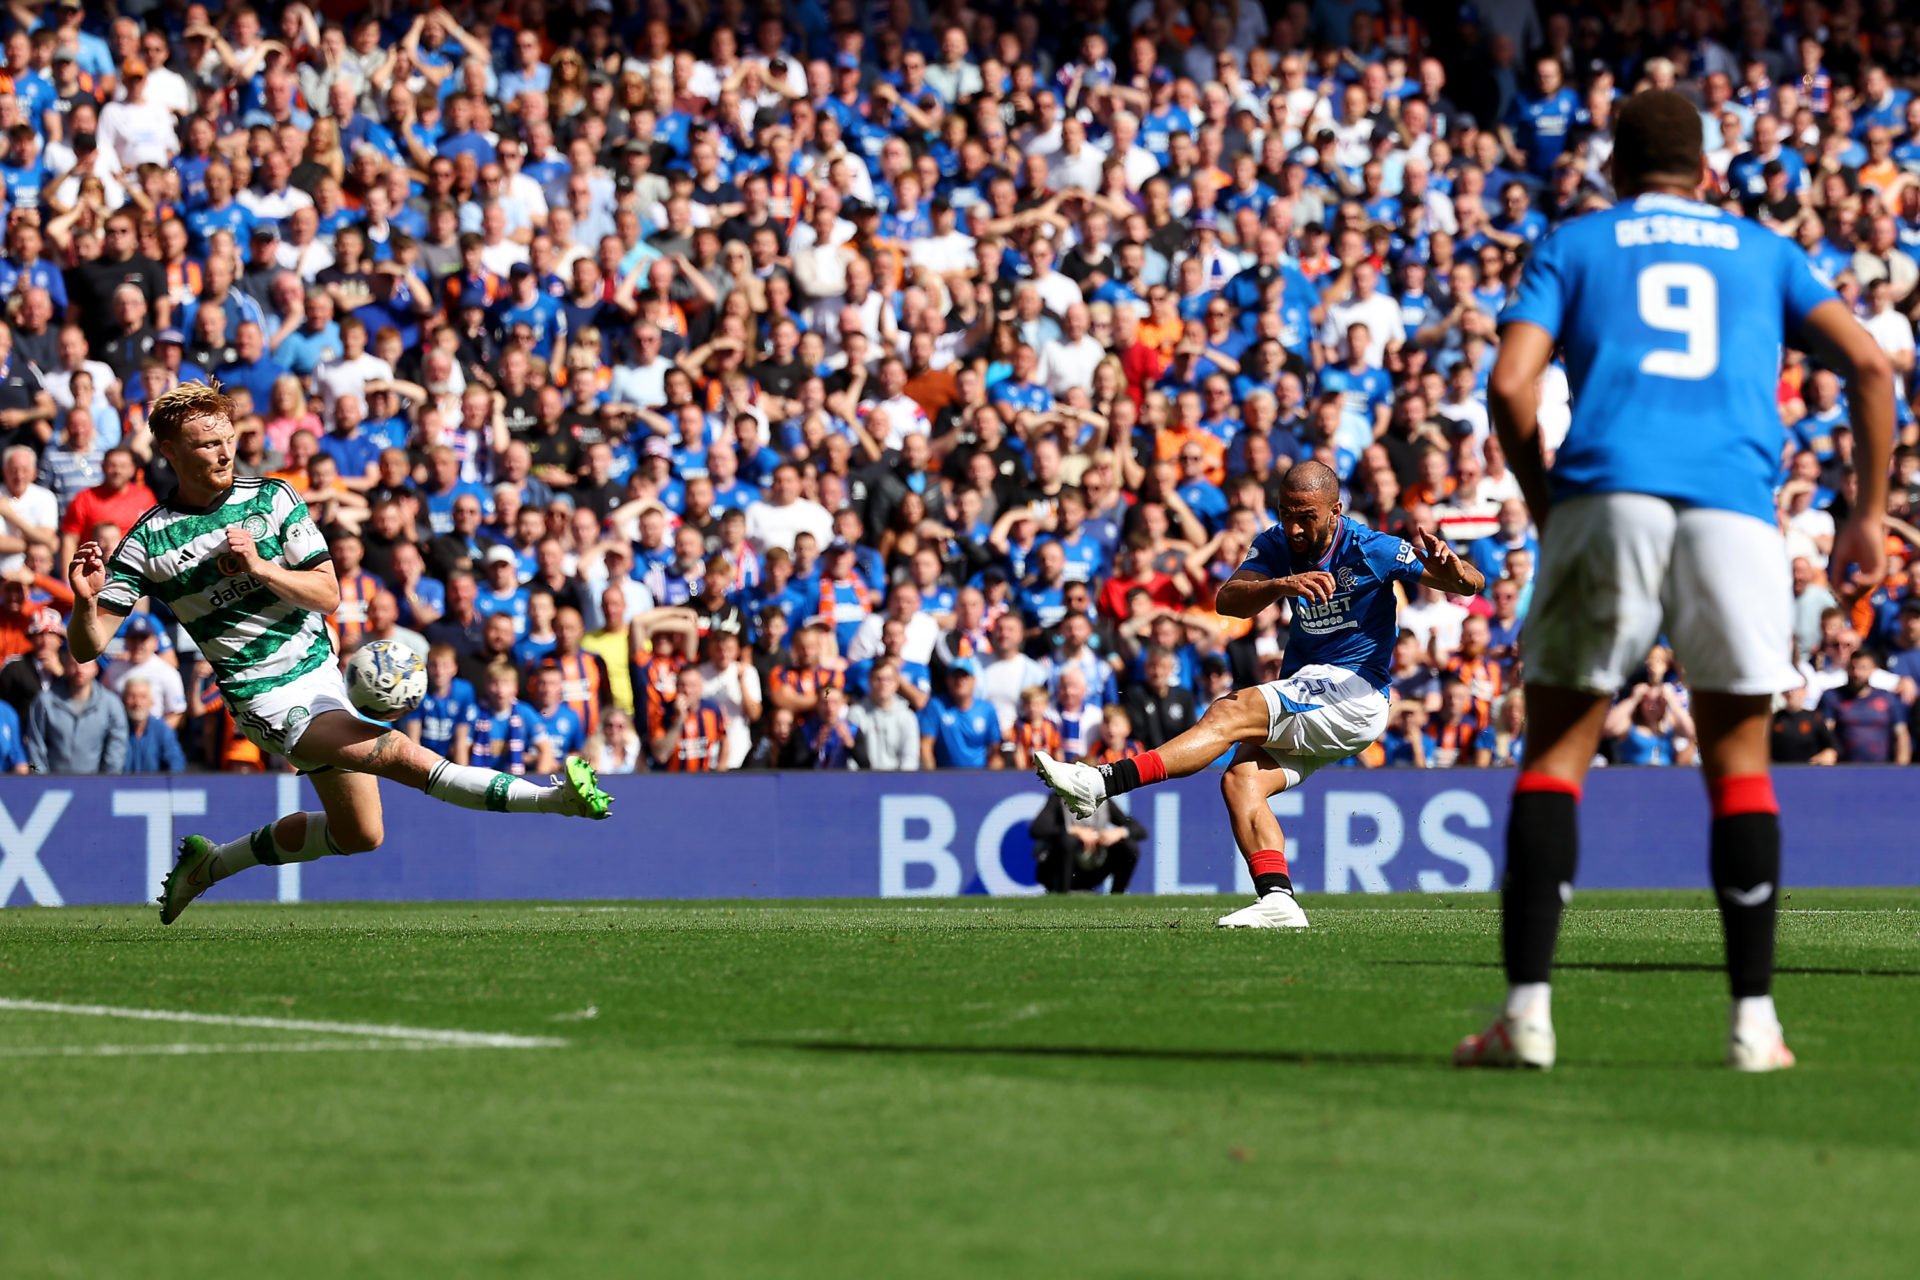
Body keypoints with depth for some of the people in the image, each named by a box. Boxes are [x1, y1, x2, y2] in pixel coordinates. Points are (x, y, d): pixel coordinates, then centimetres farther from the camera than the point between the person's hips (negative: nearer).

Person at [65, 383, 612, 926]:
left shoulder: (272, 499, 0)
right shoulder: (148, 543, -8)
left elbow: (327, 595, -4)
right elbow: (87, 647, -8)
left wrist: (260, 567, -20)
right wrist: (85, 602, -30)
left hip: (321, 673, 6)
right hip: (269, 700, -6)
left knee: (357, 833, 14)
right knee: (396, 753, -25)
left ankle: (212, 862, 30)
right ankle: (555, 797, -31)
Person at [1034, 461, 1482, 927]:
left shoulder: (1371, 550, -10)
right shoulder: (1276, 546, 4)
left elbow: (1470, 584, -9)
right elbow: (1227, 600, -14)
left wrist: (1448, 568, -34)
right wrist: (1283, 585, -33)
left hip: (1356, 695, -7)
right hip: (1303, 692, 7)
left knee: (1231, 713, -25)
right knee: (1240, 780, -18)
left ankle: (1101, 783, -35)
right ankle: (1277, 901, -26)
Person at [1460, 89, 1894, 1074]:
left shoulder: (1572, 247, 18)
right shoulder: (1763, 252, 23)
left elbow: (1510, 386, 3)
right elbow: (1869, 369, 11)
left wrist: (1544, 508, 15)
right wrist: (1869, 515, 15)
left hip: (1606, 499, -1)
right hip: (1734, 512, 1)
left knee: (1554, 755, 4)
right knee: (1738, 761, 11)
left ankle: (1527, 1009, -6)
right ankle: (1753, 1019, 4)